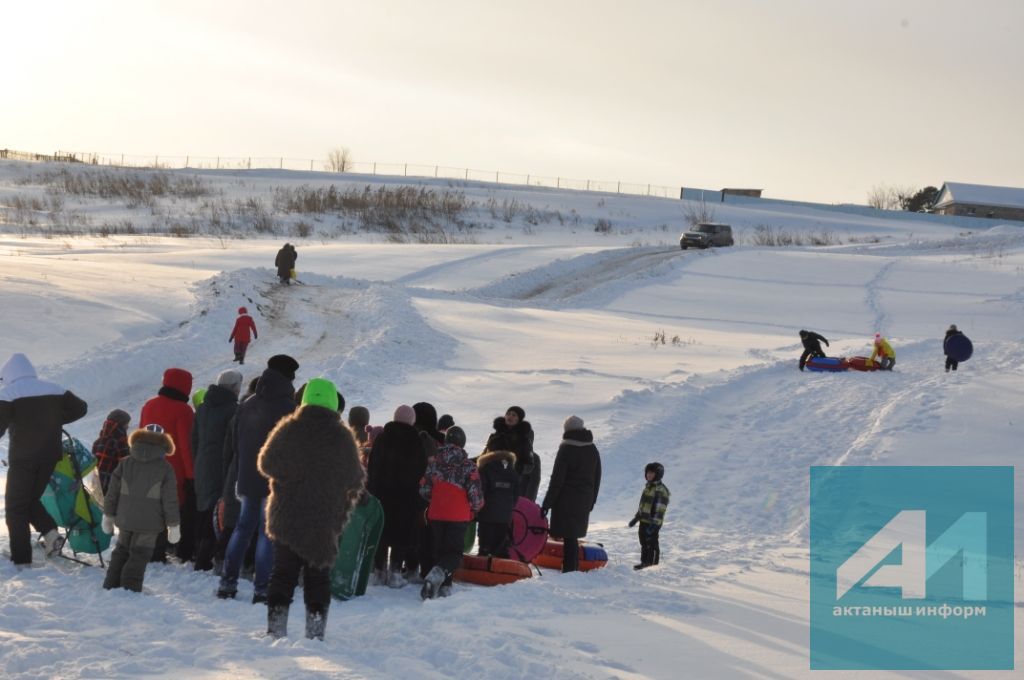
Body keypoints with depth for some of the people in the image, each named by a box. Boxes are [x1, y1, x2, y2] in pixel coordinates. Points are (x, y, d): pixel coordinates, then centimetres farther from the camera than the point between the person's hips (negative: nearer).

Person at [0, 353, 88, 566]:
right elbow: (80, 407, 14)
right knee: (32, 500, 23)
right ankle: (50, 532, 1)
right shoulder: (55, 390, 9)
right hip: (50, 456, 5)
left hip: (22, 458, -5)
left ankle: (21, 558, 0)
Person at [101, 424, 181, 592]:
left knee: (121, 552, 19)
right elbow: (170, 499, -4)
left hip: (125, 520, 4)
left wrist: (108, 515, 17)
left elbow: (112, 492, 8)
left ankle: (111, 585, 22)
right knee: (139, 556, 0)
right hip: (149, 522, -4)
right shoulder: (165, 469, -5)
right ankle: (130, 589, -4)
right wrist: (173, 525, 2)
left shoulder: (126, 463, 5)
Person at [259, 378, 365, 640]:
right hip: (325, 520, 0)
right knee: (318, 577, 8)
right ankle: (315, 630, 6)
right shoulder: (342, 437, -6)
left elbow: (266, 464, 2)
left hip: (286, 517, 0)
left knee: (283, 572, 9)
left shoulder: (288, 429, -6)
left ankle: (276, 628, 6)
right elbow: (355, 480, -1)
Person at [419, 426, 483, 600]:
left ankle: (444, 586, 11)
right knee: (454, 553, -3)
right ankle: (439, 573, -31)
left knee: (439, 549, 16)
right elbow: (475, 493, -9)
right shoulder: (467, 466, -8)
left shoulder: (434, 462, 2)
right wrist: (475, 508, 12)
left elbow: (424, 489, 5)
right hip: (458, 516, -3)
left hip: (435, 514, 4)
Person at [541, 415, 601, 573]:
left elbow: (557, 479, -12)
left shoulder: (566, 449, -10)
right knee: (573, 536, 15)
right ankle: (573, 568, 16)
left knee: (568, 537, -5)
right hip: (584, 501, 6)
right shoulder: (593, 450, 10)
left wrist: (547, 503, -8)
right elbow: (597, 478, 16)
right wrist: (591, 500, 23)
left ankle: (569, 569, -8)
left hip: (566, 500, -6)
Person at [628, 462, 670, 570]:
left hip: (653, 523, -9)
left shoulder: (661, 489, -14)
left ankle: (653, 564, 2)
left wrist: (654, 523, -25)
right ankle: (644, 562, 25)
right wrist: (636, 518, 23)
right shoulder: (648, 486, 15)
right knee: (644, 543, 15)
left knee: (651, 543, -4)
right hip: (644, 521, 9)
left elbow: (660, 508, -20)